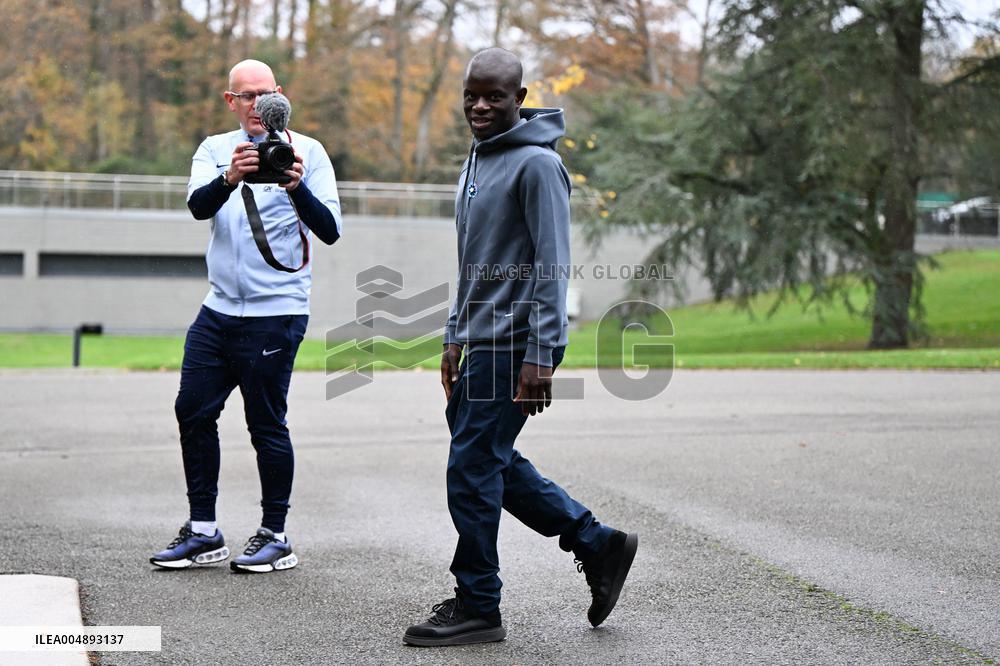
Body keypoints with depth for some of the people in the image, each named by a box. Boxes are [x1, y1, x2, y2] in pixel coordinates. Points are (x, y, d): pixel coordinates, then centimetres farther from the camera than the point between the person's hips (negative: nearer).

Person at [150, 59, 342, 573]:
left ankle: (275, 538, 10)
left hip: (276, 310, -5)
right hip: (219, 308, 5)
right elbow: (199, 206, -9)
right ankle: (203, 533, 17)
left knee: (266, 424, -3)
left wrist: (297, 188, -25)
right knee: (193, 411, 6)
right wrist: (229, 178, -30)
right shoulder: (215, 150, 10)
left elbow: (330, 231, -7)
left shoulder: (307, 151, 0)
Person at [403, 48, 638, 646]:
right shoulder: (477, 161, 17)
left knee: (473, 469, -6)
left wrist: (540, 356, -22)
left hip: (516, 346, -10)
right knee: (492, 461, 14)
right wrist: (455, 337, 20)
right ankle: (598, 544, 25)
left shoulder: (538, 164, -12)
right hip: (482, 343, 10)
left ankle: (479, 607, 6)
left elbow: (552, 265, -18)